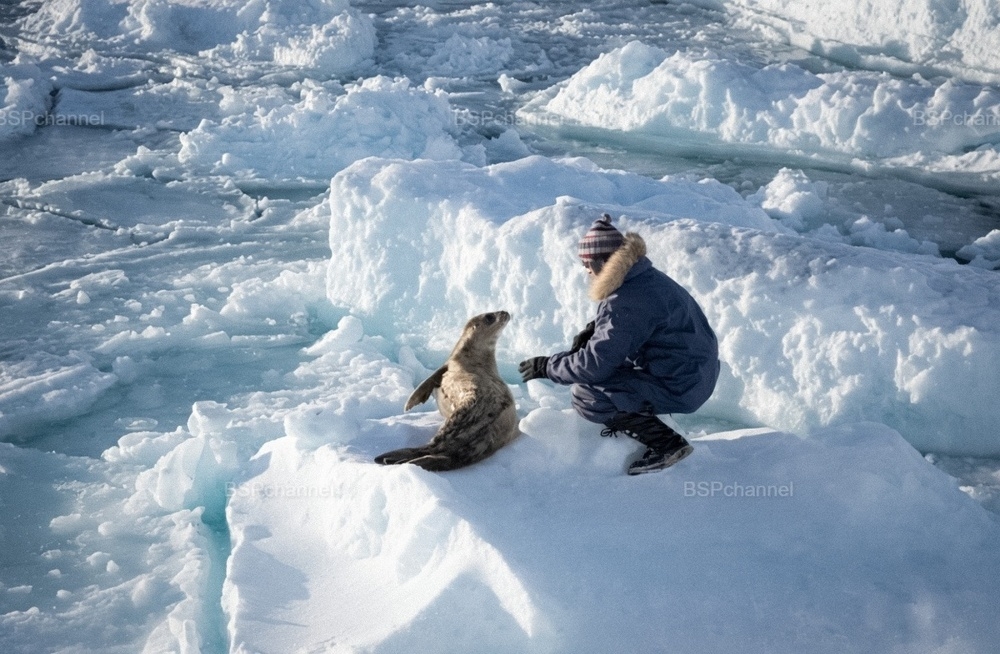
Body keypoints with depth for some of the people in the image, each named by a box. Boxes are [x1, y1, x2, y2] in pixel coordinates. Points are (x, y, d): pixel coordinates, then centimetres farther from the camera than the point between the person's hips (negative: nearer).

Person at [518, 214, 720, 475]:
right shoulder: (647, 277, 4)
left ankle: (666, 443, -9)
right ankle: (629, 418, 18)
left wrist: (547, 367, -9)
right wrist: (592, 331, 5)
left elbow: (594, 364, -23)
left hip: (680, 388, -10)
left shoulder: (627, 303, -25)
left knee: (586, 396, -15)